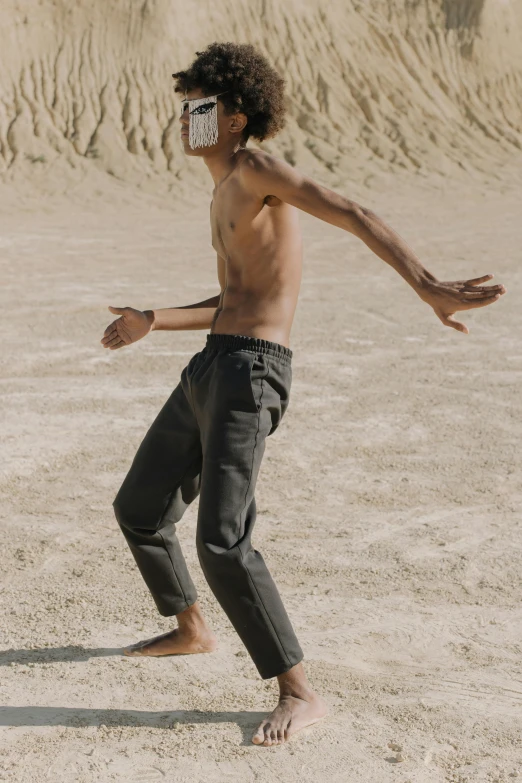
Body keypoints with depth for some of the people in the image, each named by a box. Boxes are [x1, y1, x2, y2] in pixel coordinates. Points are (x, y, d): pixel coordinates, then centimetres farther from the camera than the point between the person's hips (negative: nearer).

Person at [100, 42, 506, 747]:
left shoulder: (258, 169, -6)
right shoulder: (226, 193, 23)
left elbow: (353, 214, -22)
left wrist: (428, 286, -34)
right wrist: (151, 322, 31)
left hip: (250, 373, -10)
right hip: (210, 369, 10)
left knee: (221, 542, -17)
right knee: (138, 509, 18)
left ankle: (300, 694, -5)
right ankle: (191, 630, 39)